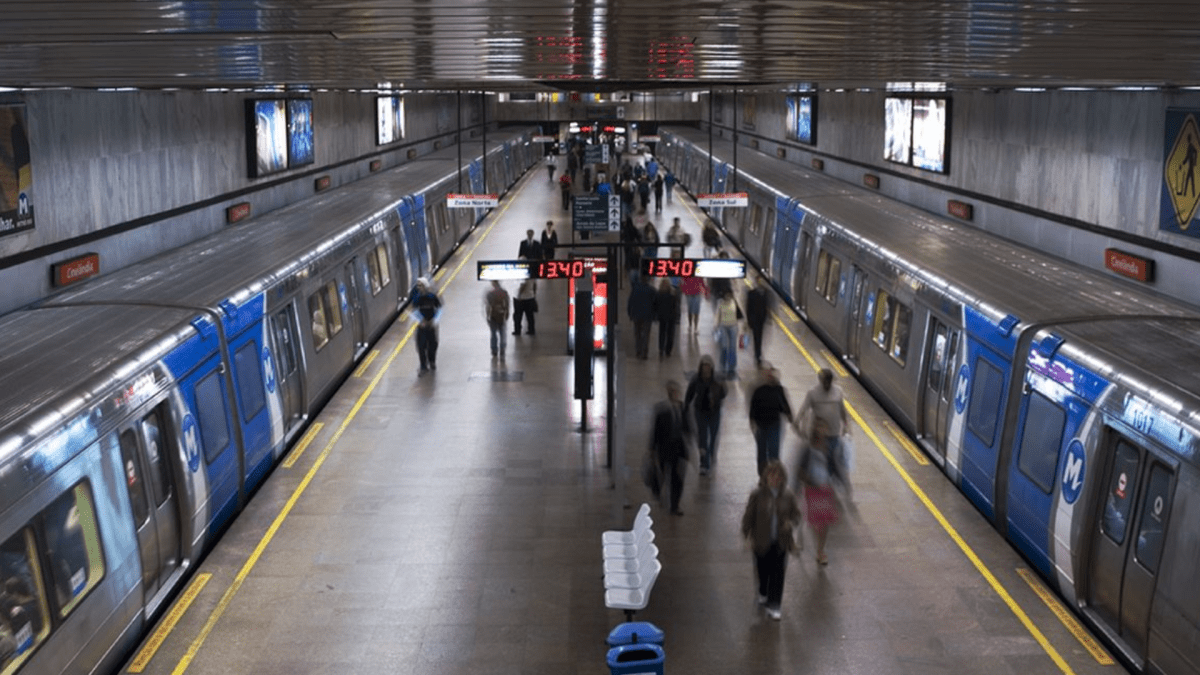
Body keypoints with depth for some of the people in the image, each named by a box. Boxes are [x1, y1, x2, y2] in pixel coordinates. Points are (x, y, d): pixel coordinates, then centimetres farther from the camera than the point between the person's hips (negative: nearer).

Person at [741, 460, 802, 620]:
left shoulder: (788, 496, -3)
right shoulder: (757, 495, -8)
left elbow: (796, 514, 6)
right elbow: (749, 516, -3)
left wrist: (791, 524, -15)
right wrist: (747, 536, -5)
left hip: (780, 542, 1)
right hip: (762, 541, -1)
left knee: (778, 574, -2)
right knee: (763, 570, 14)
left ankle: (773, 606, 6)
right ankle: (763, 593, 44)